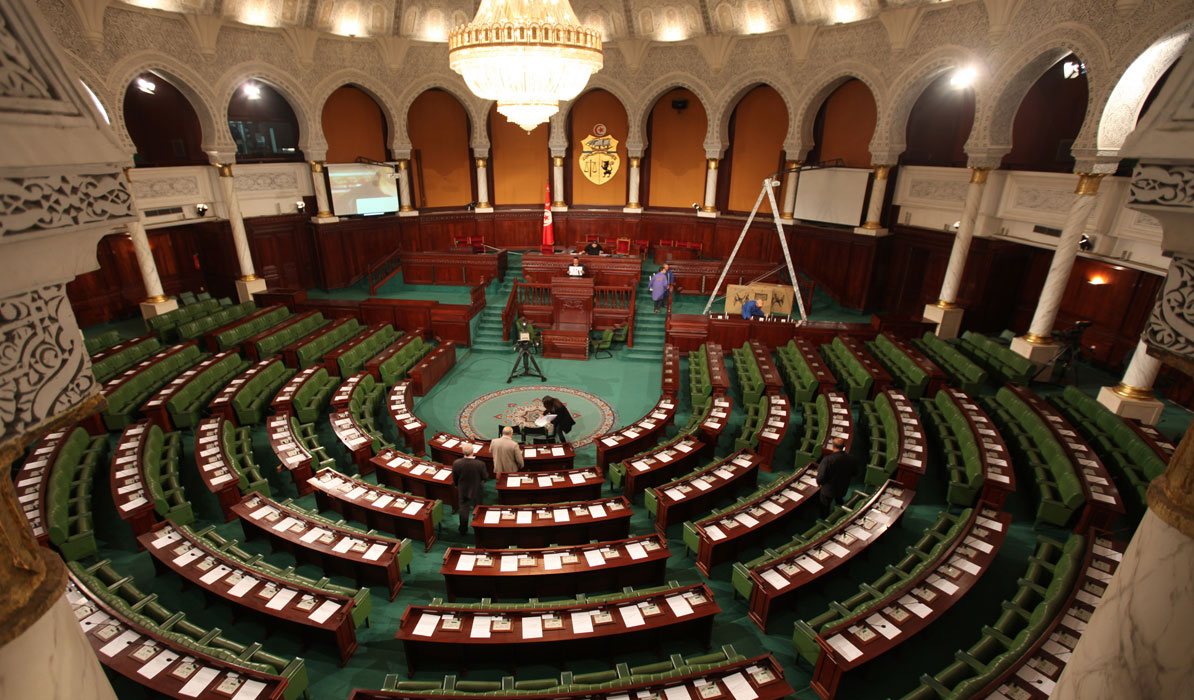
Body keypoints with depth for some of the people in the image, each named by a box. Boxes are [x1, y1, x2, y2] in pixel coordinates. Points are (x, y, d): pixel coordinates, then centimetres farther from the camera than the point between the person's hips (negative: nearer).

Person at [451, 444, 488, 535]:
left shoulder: (456, 463, -24)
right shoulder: (480, 464, -30)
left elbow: (454, 479, -9)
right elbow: (485, 477, -15)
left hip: (462, 490, 1)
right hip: (476, 490, -1)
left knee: (463, 510, 21)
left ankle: (463, 530, 35)